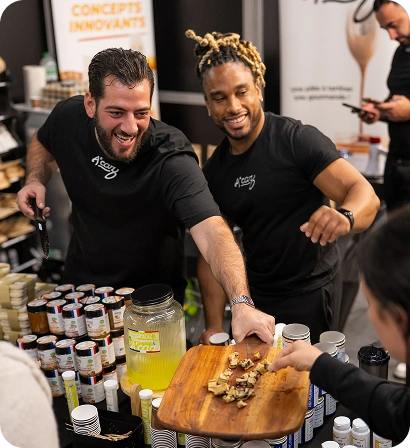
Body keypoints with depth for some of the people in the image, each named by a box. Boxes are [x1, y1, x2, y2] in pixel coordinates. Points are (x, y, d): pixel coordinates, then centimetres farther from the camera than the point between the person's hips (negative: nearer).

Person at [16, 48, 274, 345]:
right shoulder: (68, 118, -16)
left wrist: (242, 305, -61)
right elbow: (43, 143, 10)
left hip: (152, 301, -4)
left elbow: (212, 233, -45)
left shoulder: (171, 160, -32)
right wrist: (36, 180, -11)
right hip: (80, 284, 5)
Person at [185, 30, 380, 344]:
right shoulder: (214, 172, 1)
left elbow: (364, 193, -24)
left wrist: (344, 218, -47)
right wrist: (214, 327, -5)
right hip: (258, 297, 5)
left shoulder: (298, 140, -17)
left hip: (311, 293, -5)